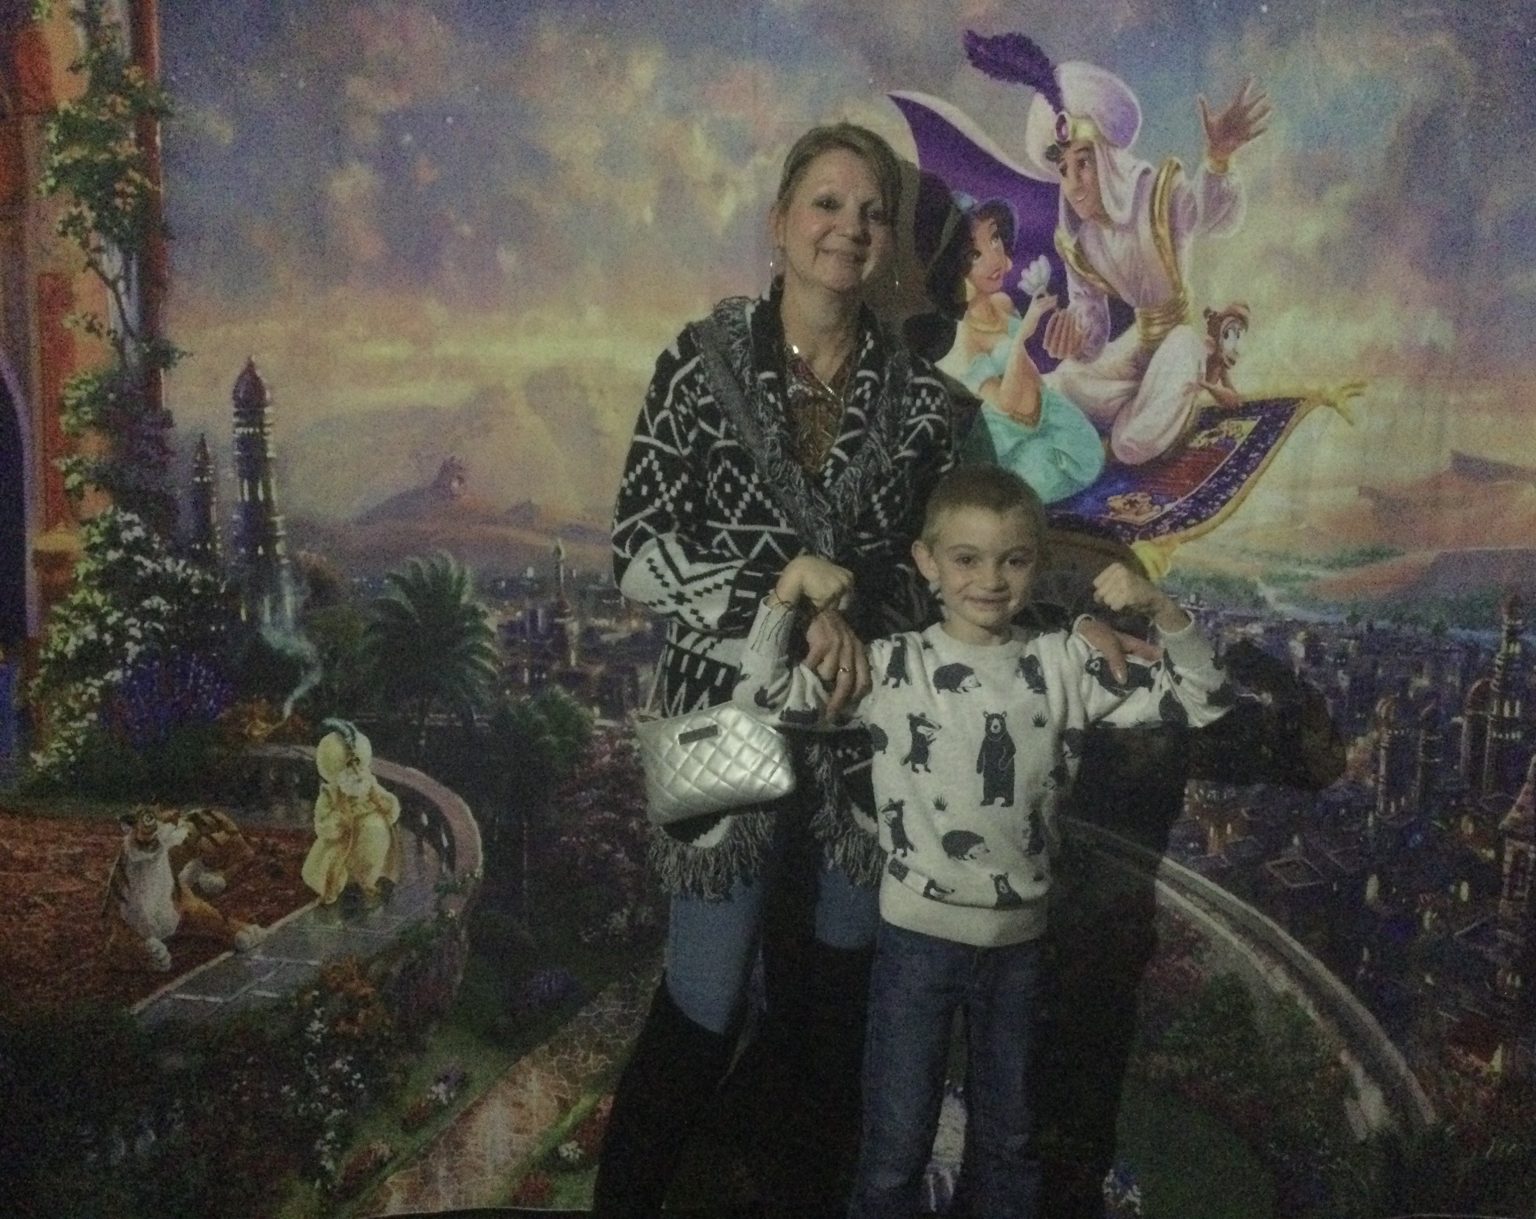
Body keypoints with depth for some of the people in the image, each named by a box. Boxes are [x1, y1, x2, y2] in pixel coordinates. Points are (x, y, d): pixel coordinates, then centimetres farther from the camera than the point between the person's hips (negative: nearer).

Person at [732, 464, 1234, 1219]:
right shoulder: (892, 666, -10)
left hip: (1019, 938, 3)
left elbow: (1200, 701, -3)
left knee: (1008, 1140, 24)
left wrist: (1160, 609, -16)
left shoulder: (1064, 665, -4)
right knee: (896, 1149, 12)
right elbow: (763, 695, -11)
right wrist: (789, 588, -20)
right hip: (918, 936, -2)